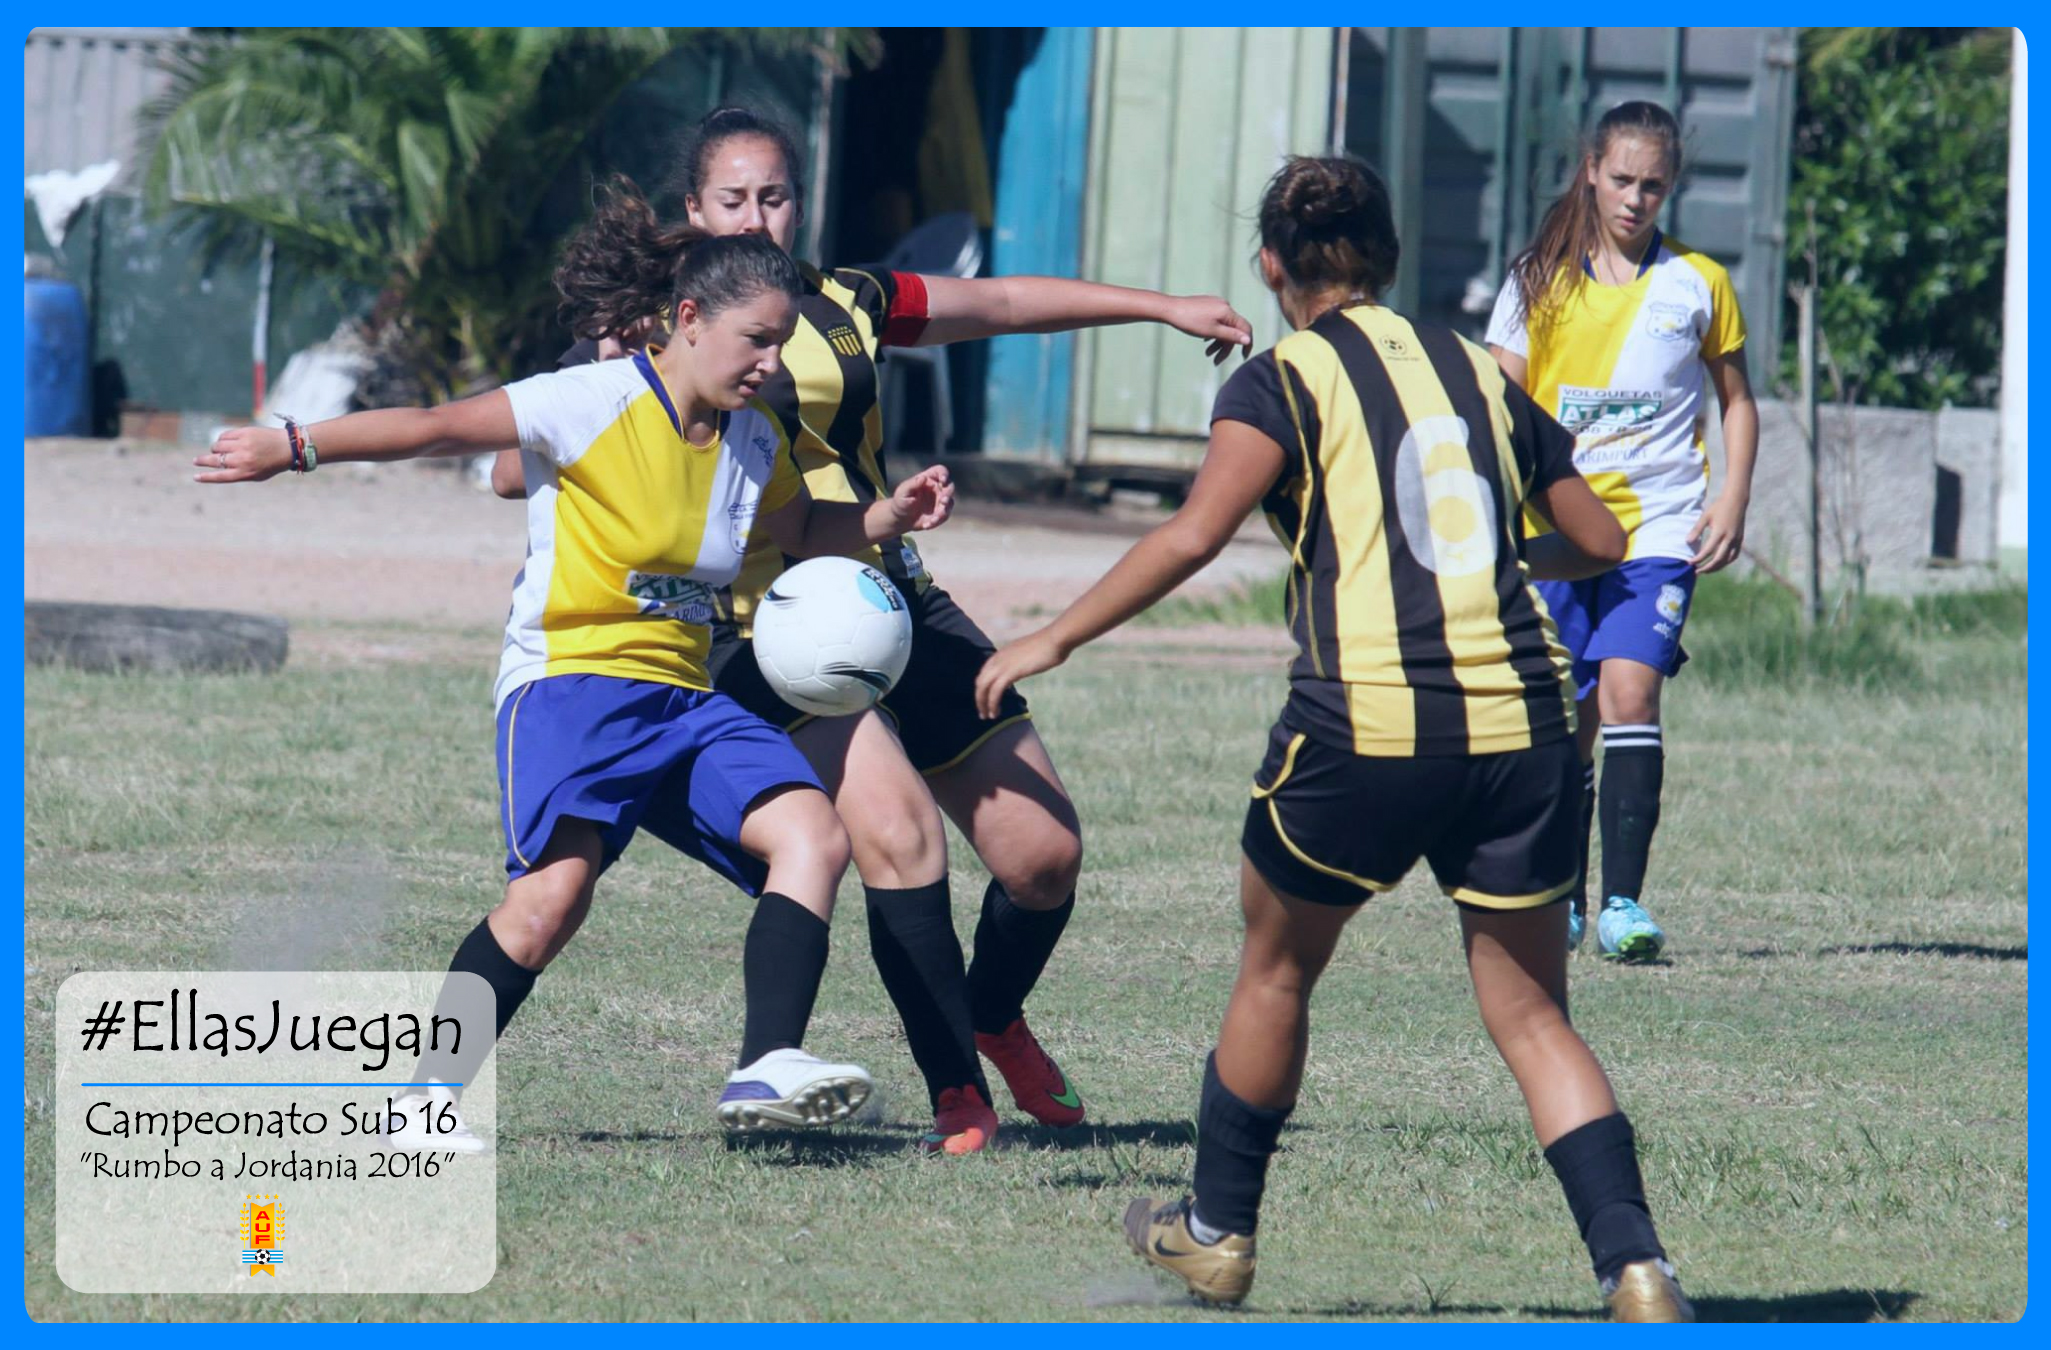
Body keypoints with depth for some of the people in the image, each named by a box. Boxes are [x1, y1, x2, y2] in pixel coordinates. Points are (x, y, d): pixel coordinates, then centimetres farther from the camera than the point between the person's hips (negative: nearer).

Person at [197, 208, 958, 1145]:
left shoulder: (755, 442, 12)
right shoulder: (594, 405, -9)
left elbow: (802, 529, 33)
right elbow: (436, 428, -7)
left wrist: (887, 518, 13)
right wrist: (295, 448, -6)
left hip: (683, 700, 7)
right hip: (570, 682, -7)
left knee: (814, 835, -15)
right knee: (555, 891, -27)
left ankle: (767, 1071, -22)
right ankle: (426, 1092, -13)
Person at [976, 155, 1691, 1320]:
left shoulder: (1284, 382, 2)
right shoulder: (1481, 372, 16)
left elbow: (1194, 536, -12)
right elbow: (1601, 543, 20)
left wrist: (1057, 638, -6)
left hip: (1364, 722, -3)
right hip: (1522, 720, 3)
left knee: (1277, 970, 20)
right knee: (1534, 1015, 8)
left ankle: (1218, 1231, 33)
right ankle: (1635, 1262, -8)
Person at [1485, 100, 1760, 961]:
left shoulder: (1698, 285, 5)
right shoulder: (1540, 282, 7)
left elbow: (1737, 400, 16)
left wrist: (1732, 502, 3)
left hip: (1660, 528, -2)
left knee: (1628, 692, -19)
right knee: (1568, 721, 4)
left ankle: (1624, 903, -22)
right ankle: (1561, 899, 19)